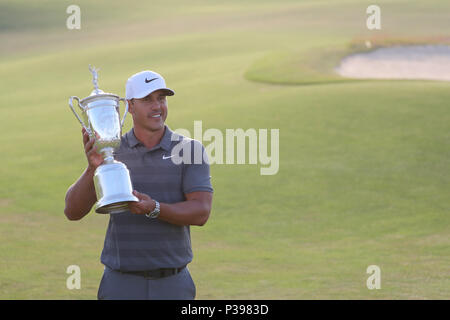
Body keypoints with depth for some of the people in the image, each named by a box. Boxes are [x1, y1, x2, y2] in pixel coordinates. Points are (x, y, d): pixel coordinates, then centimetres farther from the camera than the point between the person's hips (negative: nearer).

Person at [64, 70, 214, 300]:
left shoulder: (190, 150, 1)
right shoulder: (112, 150, 2)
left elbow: (201, 213, -10)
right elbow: (73, 211, -5)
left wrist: (154, 209, -25)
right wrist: (92, 168, -22)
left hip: (173, 283, 0)